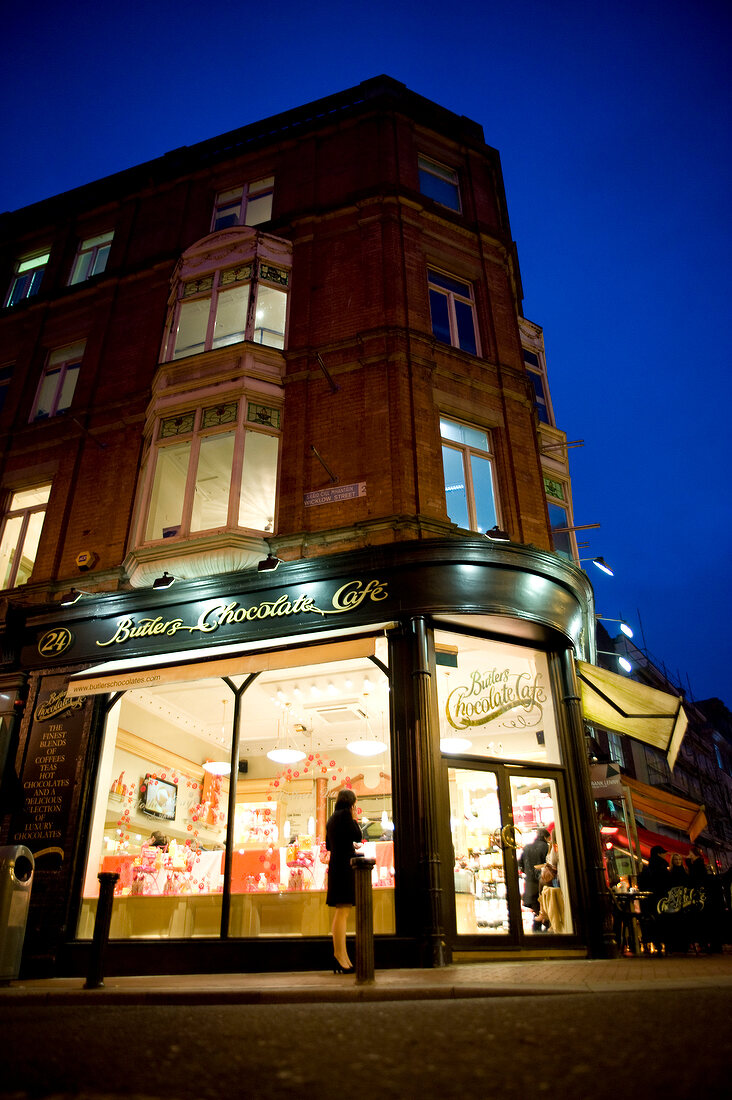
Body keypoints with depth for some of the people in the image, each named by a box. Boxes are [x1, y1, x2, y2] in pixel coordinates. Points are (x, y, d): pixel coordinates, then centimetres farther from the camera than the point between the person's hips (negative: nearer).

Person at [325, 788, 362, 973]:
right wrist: (354, 818, 6)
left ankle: (342, 958, 17)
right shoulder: (345, 814, -8)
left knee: (341, 913, 12)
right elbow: (358, 836, -9)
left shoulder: (332, 818, 18)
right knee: (343, 911, -10)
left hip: (335, 865, 10)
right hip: (344, 865, -10)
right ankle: (340, 957, -10)